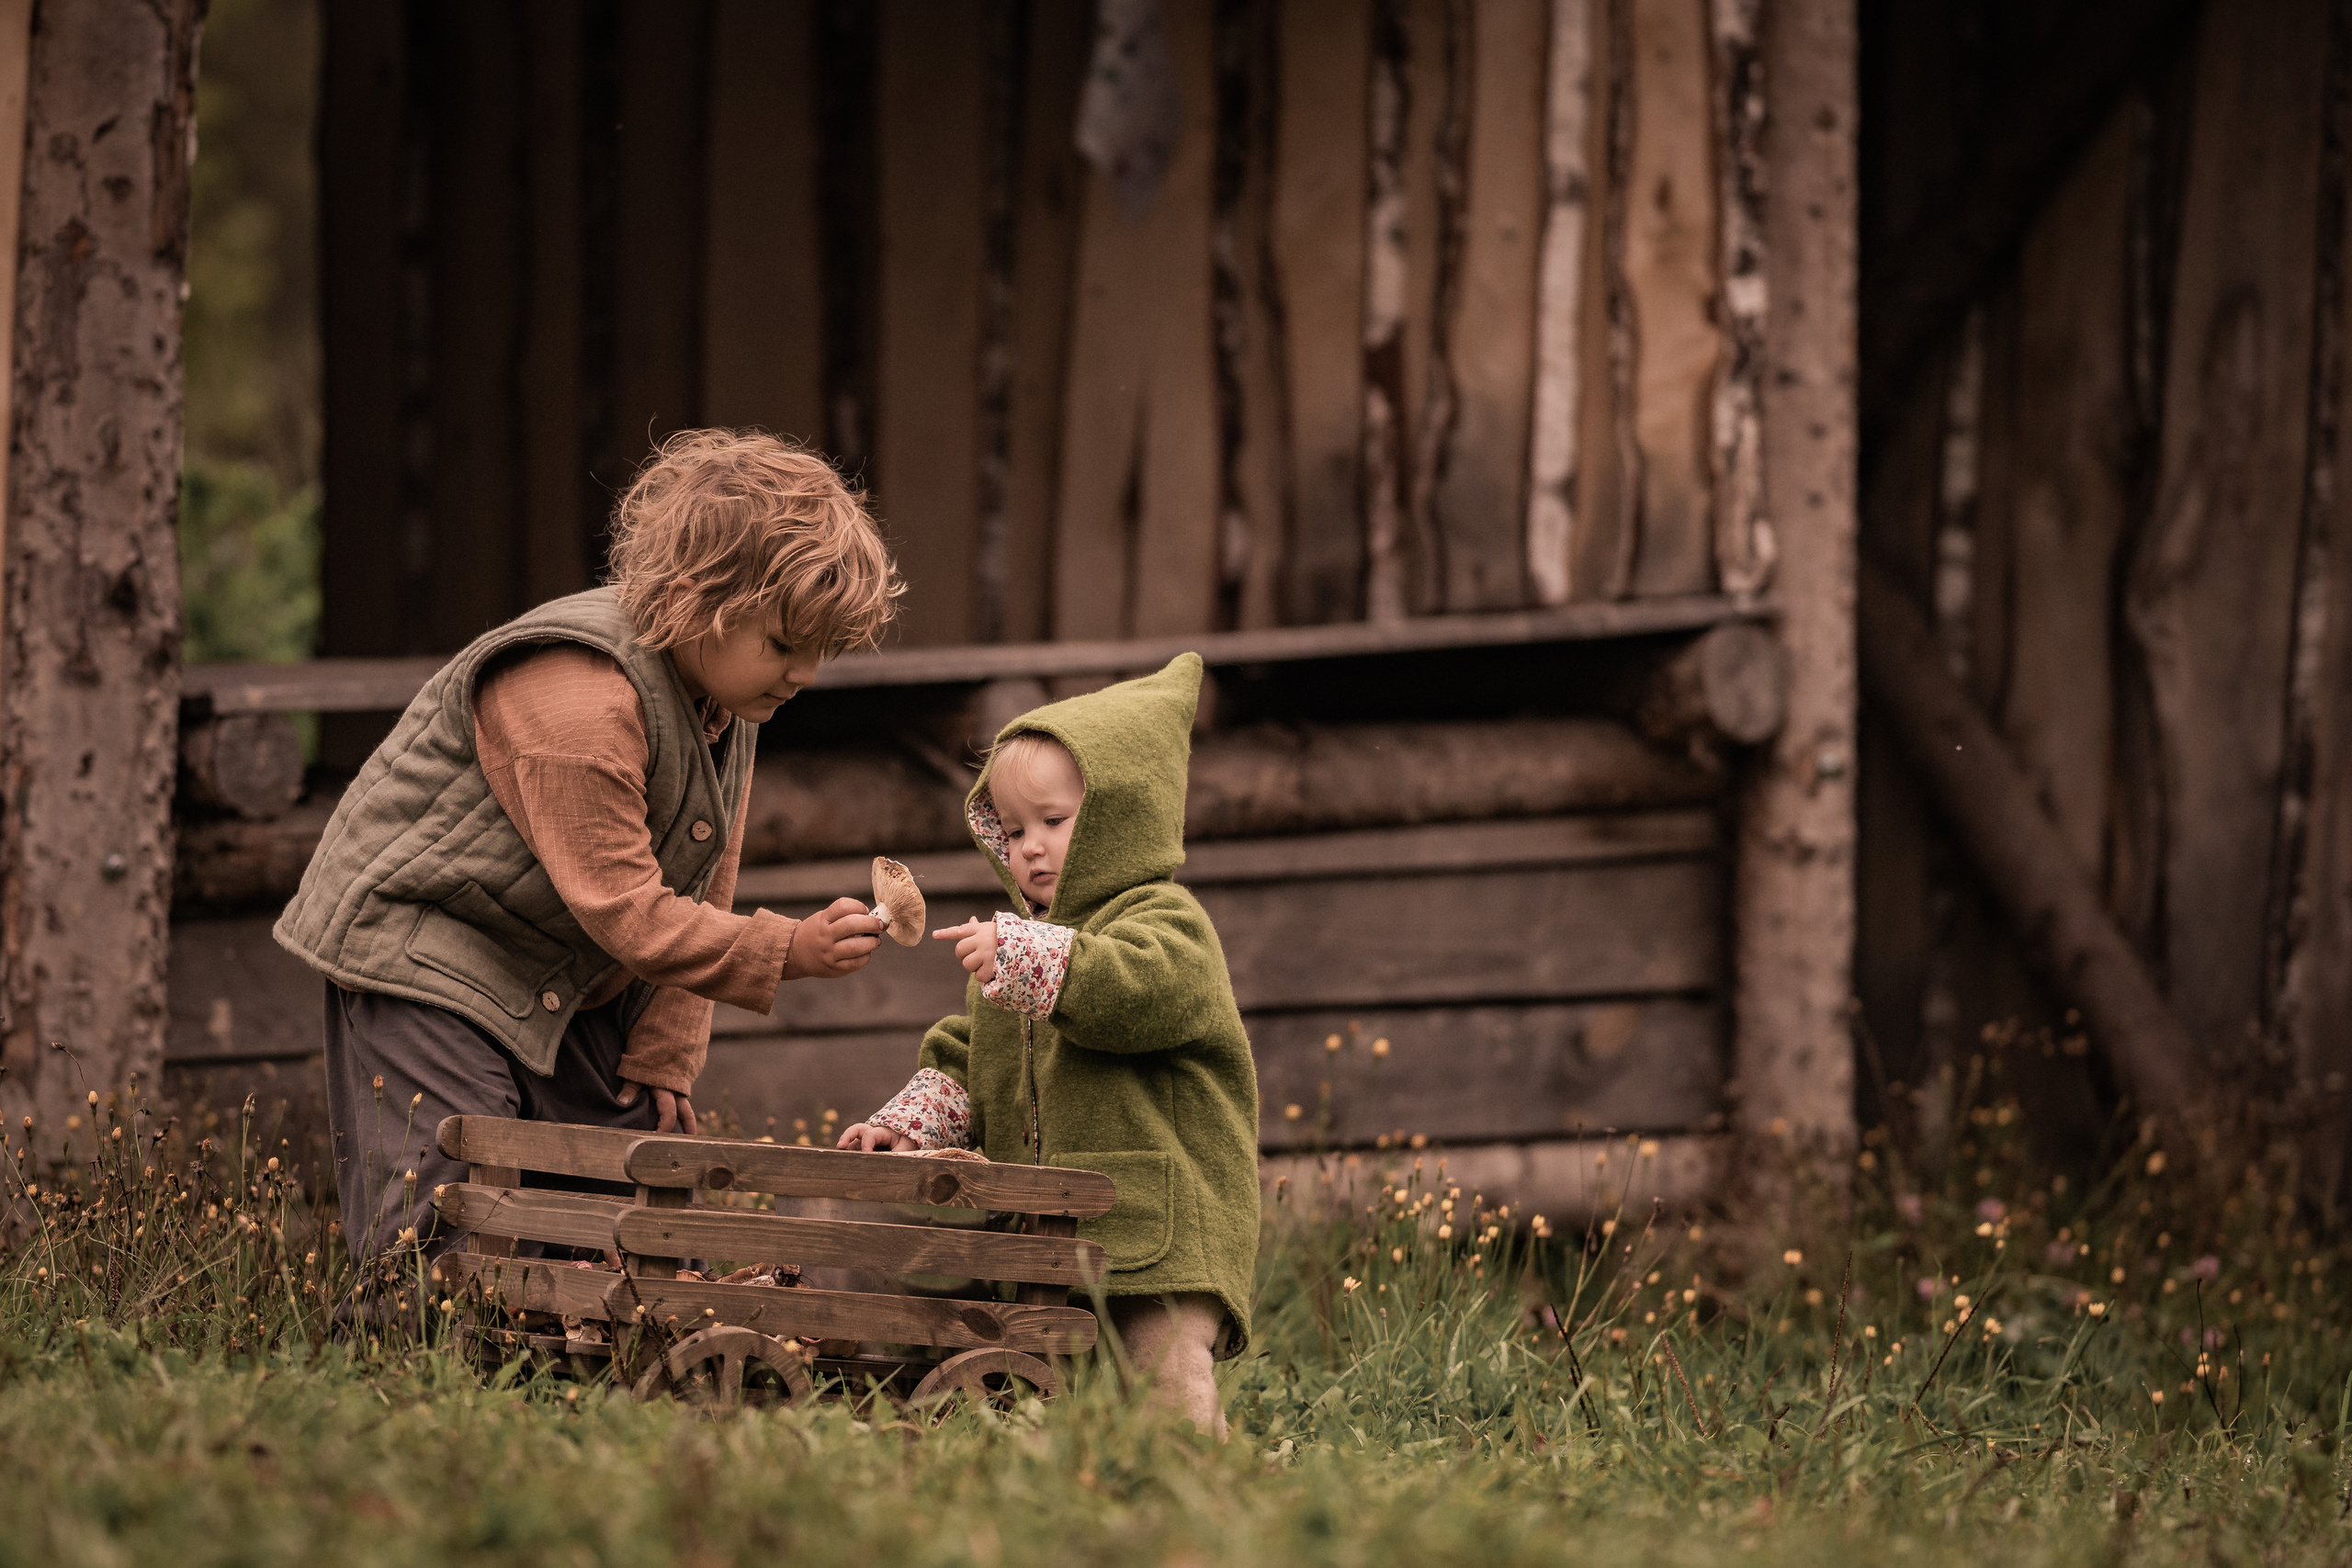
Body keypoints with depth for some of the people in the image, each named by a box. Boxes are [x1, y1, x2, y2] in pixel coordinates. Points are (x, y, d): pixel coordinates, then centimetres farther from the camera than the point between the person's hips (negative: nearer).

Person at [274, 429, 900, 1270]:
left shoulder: (728, 697, 0)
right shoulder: (577, 698, -29)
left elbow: (695, 892, 6)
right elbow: (626, 910, -31)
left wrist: (660, 1063, 1)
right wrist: (788, 950, -36)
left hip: (576, 984, 9)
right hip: (419, 949, -9)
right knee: (444, 1236, -19)